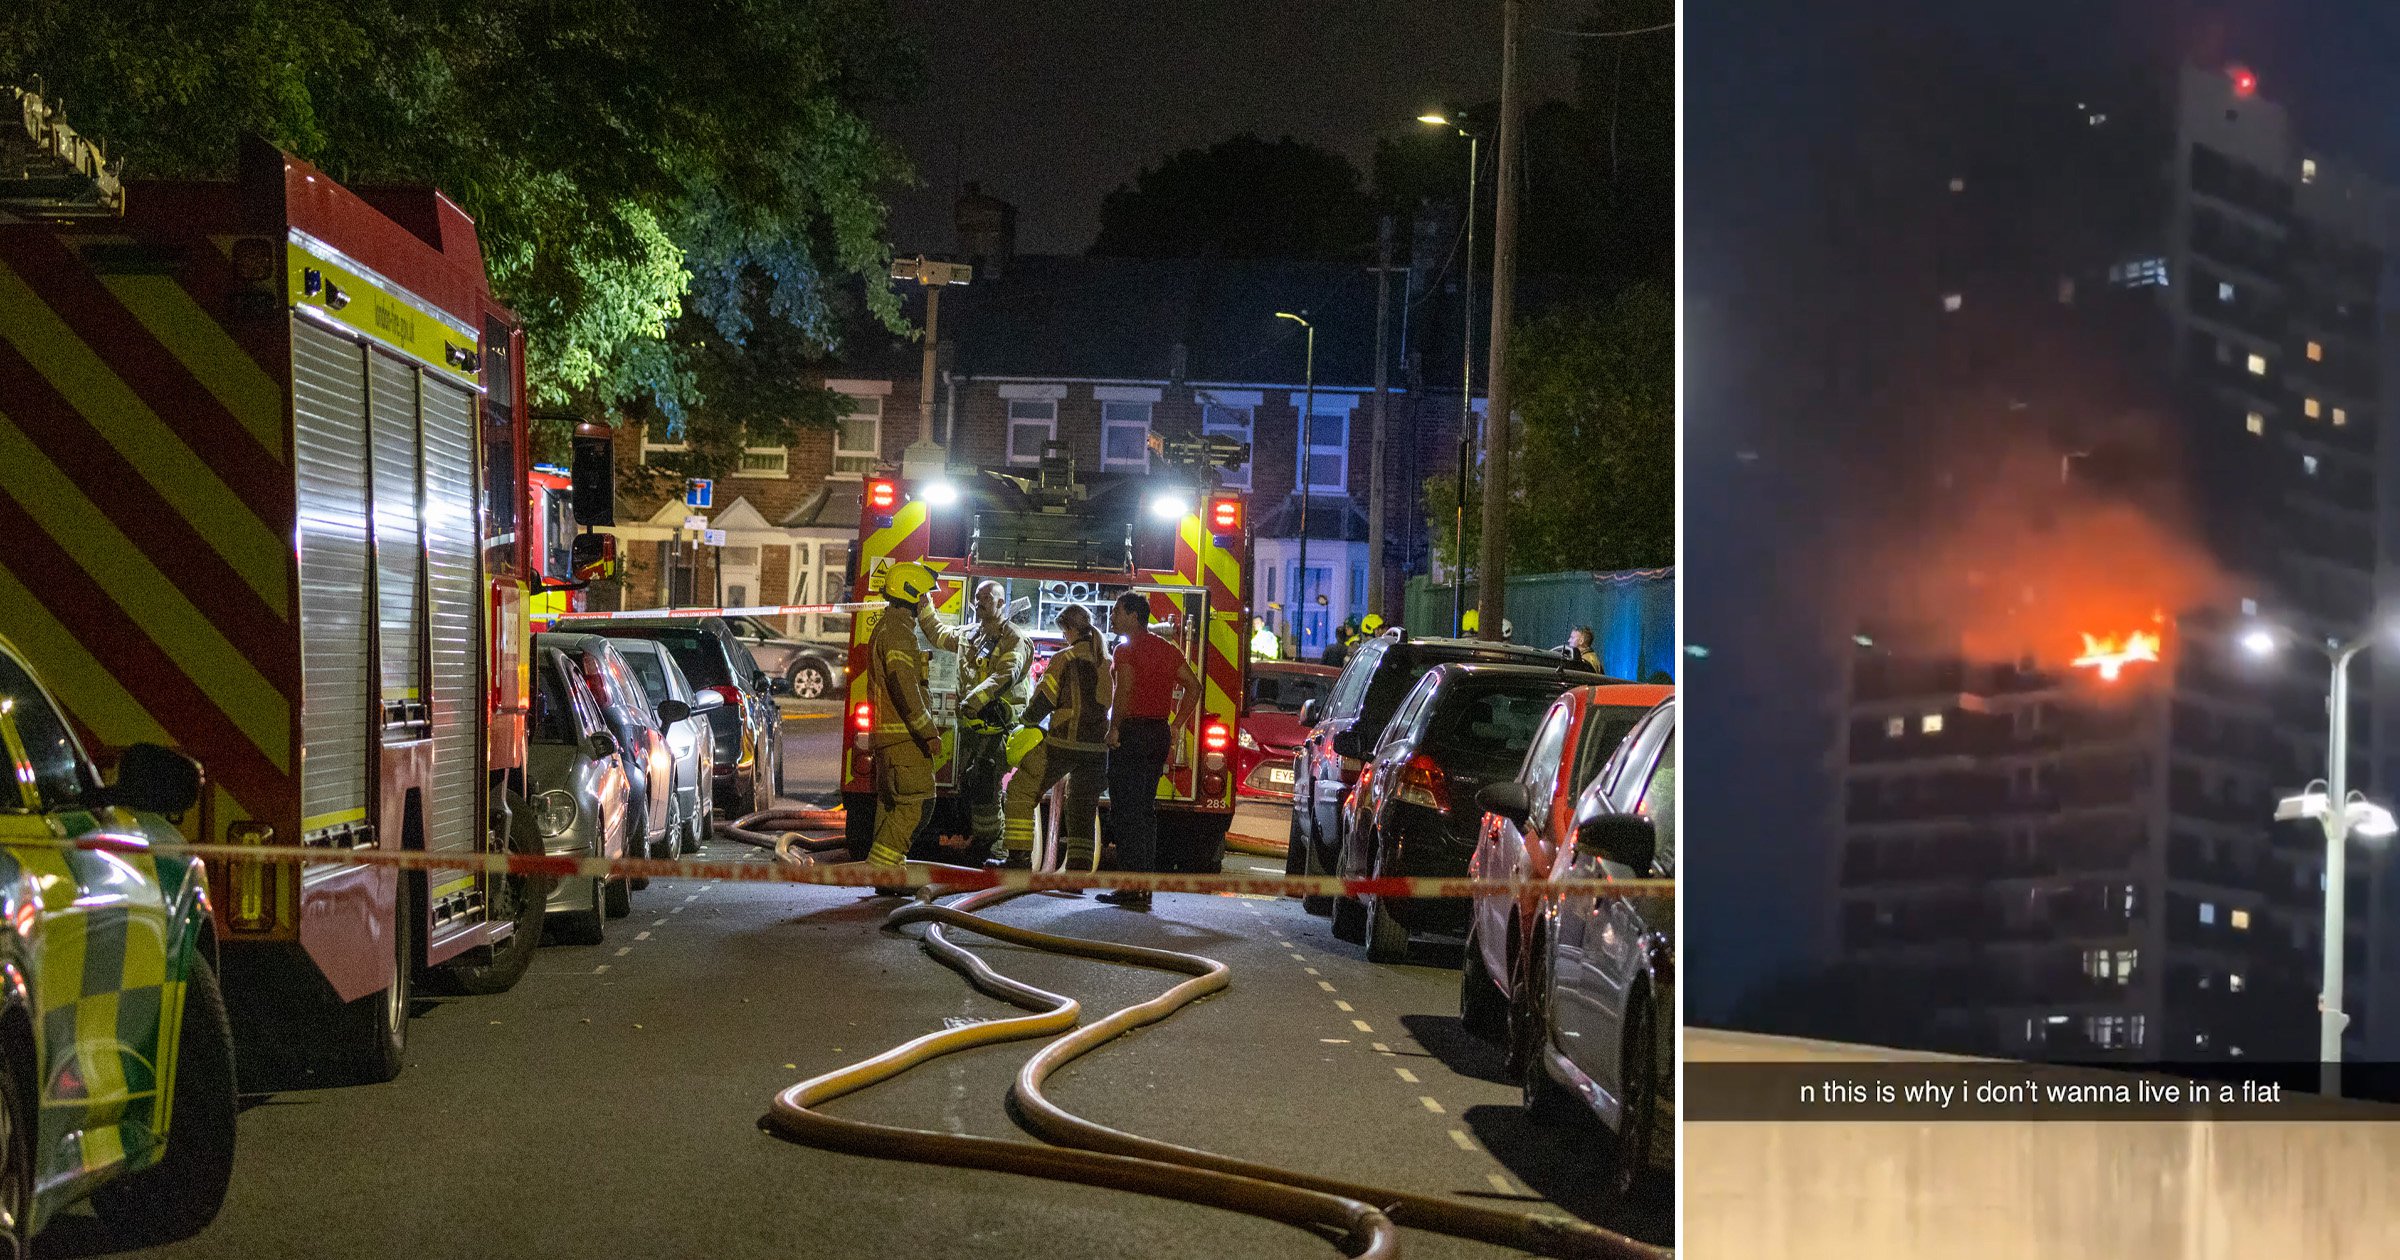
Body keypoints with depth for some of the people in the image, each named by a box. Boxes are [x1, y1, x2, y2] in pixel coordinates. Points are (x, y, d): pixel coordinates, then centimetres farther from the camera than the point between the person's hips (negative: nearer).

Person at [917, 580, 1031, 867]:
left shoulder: (1013, 639, -8)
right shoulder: (967, 635, 16)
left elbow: (1005, 675, -23)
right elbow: (937, 634, 35)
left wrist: (977, 697, -35)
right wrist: (924, 607, 23)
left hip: (997, 727, -8)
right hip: (970, 725, 8)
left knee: (984, 786, -13)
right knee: (966, 786, 10)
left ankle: (987, 844, -6)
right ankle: (976, 839, 19)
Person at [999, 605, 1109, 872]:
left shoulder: (1065, 658, -7)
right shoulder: (1107, 662, 10)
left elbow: (1044, 698, -6)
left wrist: (1029, 720, 11)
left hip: (1063, 740, -6)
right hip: (1098, 745, 6)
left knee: (1021, 791, 7)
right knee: (1084, 808, 13)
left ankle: (1019, 857, 2)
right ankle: (1081, 868, 9)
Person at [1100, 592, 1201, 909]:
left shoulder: (1127, 648, -10)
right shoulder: (1167, 650, 14)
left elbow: (1124, 690, -24)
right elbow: (1194, 686, 17)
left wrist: (1115, 728, -14)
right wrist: (1175, 726, 17)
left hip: (1132, 732, -8)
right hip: (1160, 734, 8)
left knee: (1126, 811, -6)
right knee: (1146, 809, 12)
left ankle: (1131, 887, -9)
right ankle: (1145, 887, 12)